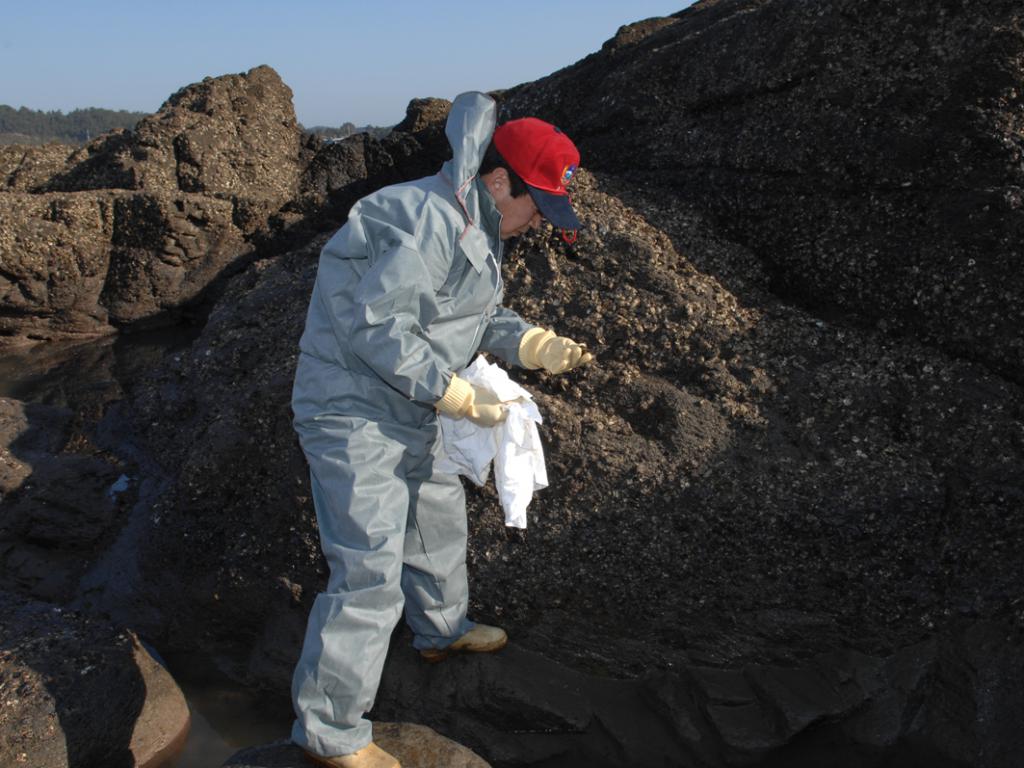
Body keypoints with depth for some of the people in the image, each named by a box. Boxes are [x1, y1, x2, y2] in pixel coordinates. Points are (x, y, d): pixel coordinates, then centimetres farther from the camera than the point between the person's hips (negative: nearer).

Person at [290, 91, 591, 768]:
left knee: (439, 516, 26)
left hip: (406, 415, 11)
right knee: (369, 574, -8)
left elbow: (480, 316, 16)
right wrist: (457, 395, -24)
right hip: (354, 417, -11)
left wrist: (540, 347, 0)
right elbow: (374, 326, -28)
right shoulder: (430, 221, -24)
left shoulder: (474, 227, 10)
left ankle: (442, 630, 51)